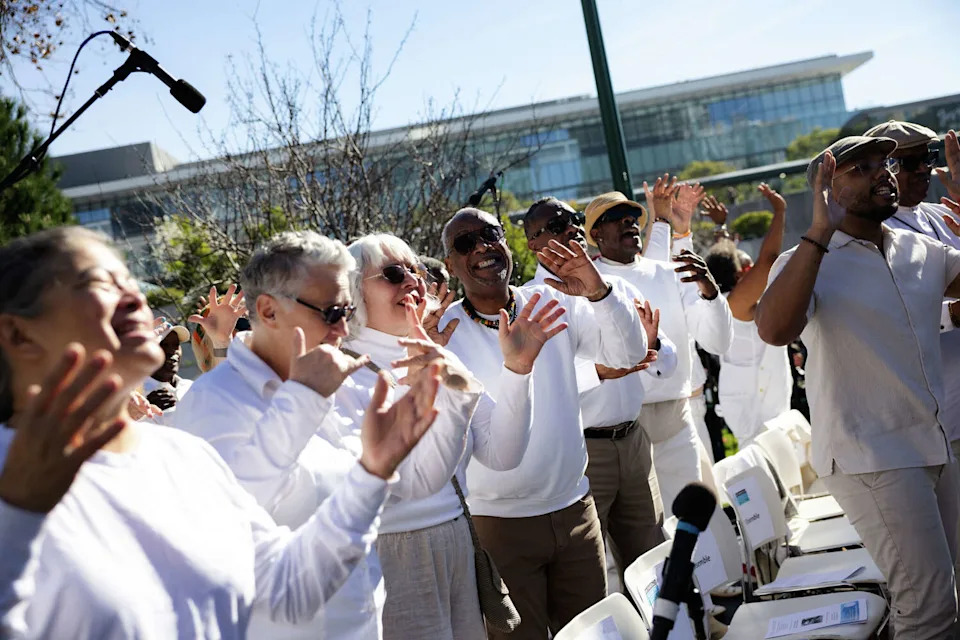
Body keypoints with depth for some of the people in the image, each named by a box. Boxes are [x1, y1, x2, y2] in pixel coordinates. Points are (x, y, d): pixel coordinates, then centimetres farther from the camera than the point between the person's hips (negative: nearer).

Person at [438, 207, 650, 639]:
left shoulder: (553, 304, 2)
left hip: (575, 510, 3)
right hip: (498, 522, -3)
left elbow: (629, 353, -1)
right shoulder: (444, 332, -7)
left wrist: (598, 291, -19)